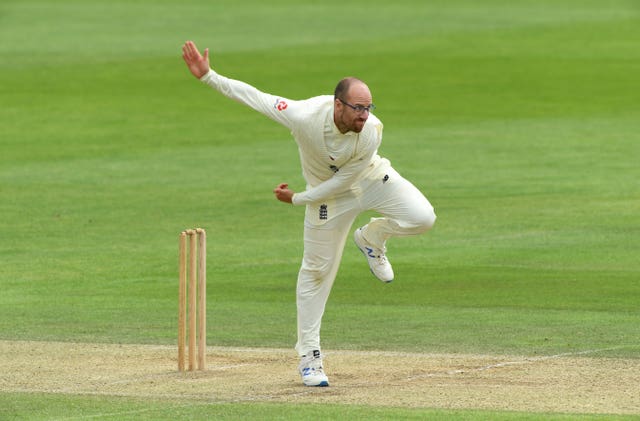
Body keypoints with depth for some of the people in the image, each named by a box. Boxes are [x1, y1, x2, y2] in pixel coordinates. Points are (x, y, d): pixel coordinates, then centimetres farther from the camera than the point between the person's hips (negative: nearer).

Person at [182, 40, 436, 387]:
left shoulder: (372, 132, -34)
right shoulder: (305, 116, -37)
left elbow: (345, 179, -23)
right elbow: (254, 97, -28)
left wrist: (298, 199, -15)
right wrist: (207, 75, -32)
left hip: (371, 177, 1)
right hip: (328, 194, -1)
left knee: (422, 217, -22)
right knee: (317, 268, 3)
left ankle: (372, 238, 10)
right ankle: (308, 356, 15)